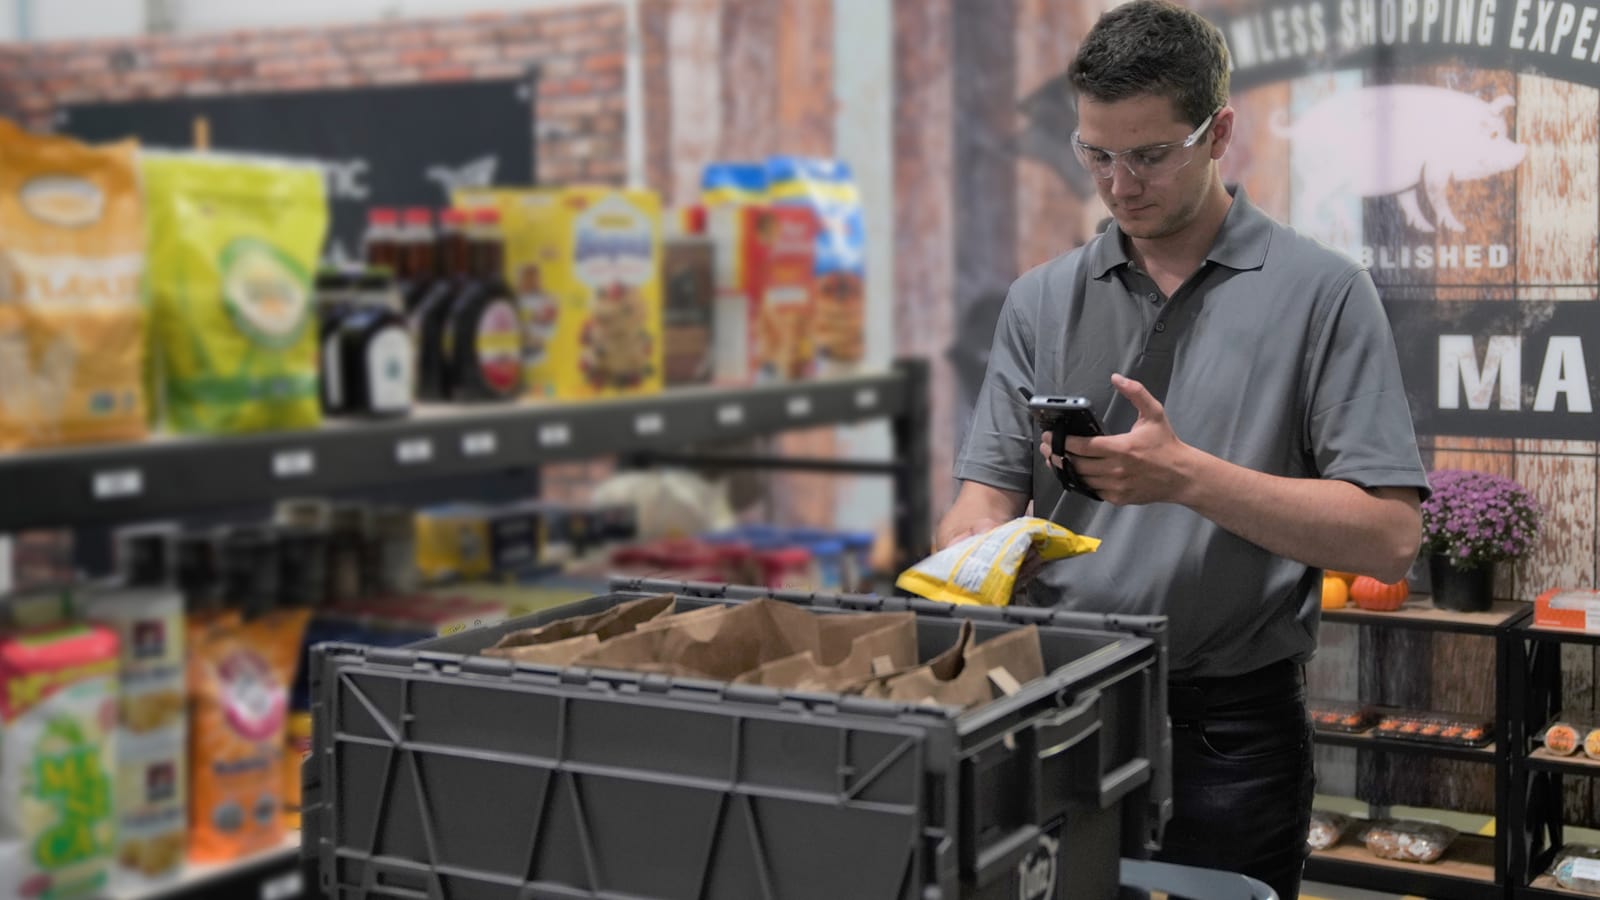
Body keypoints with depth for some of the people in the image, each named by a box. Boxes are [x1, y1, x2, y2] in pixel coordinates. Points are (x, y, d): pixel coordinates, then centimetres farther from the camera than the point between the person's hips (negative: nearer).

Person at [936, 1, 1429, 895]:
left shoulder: (1321, 292, -5)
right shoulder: (1044, 299, 7)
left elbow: (1388, 537, -12)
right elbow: (991, 492, 5)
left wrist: (1185, 474, -21)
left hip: (1230, 729, -3)